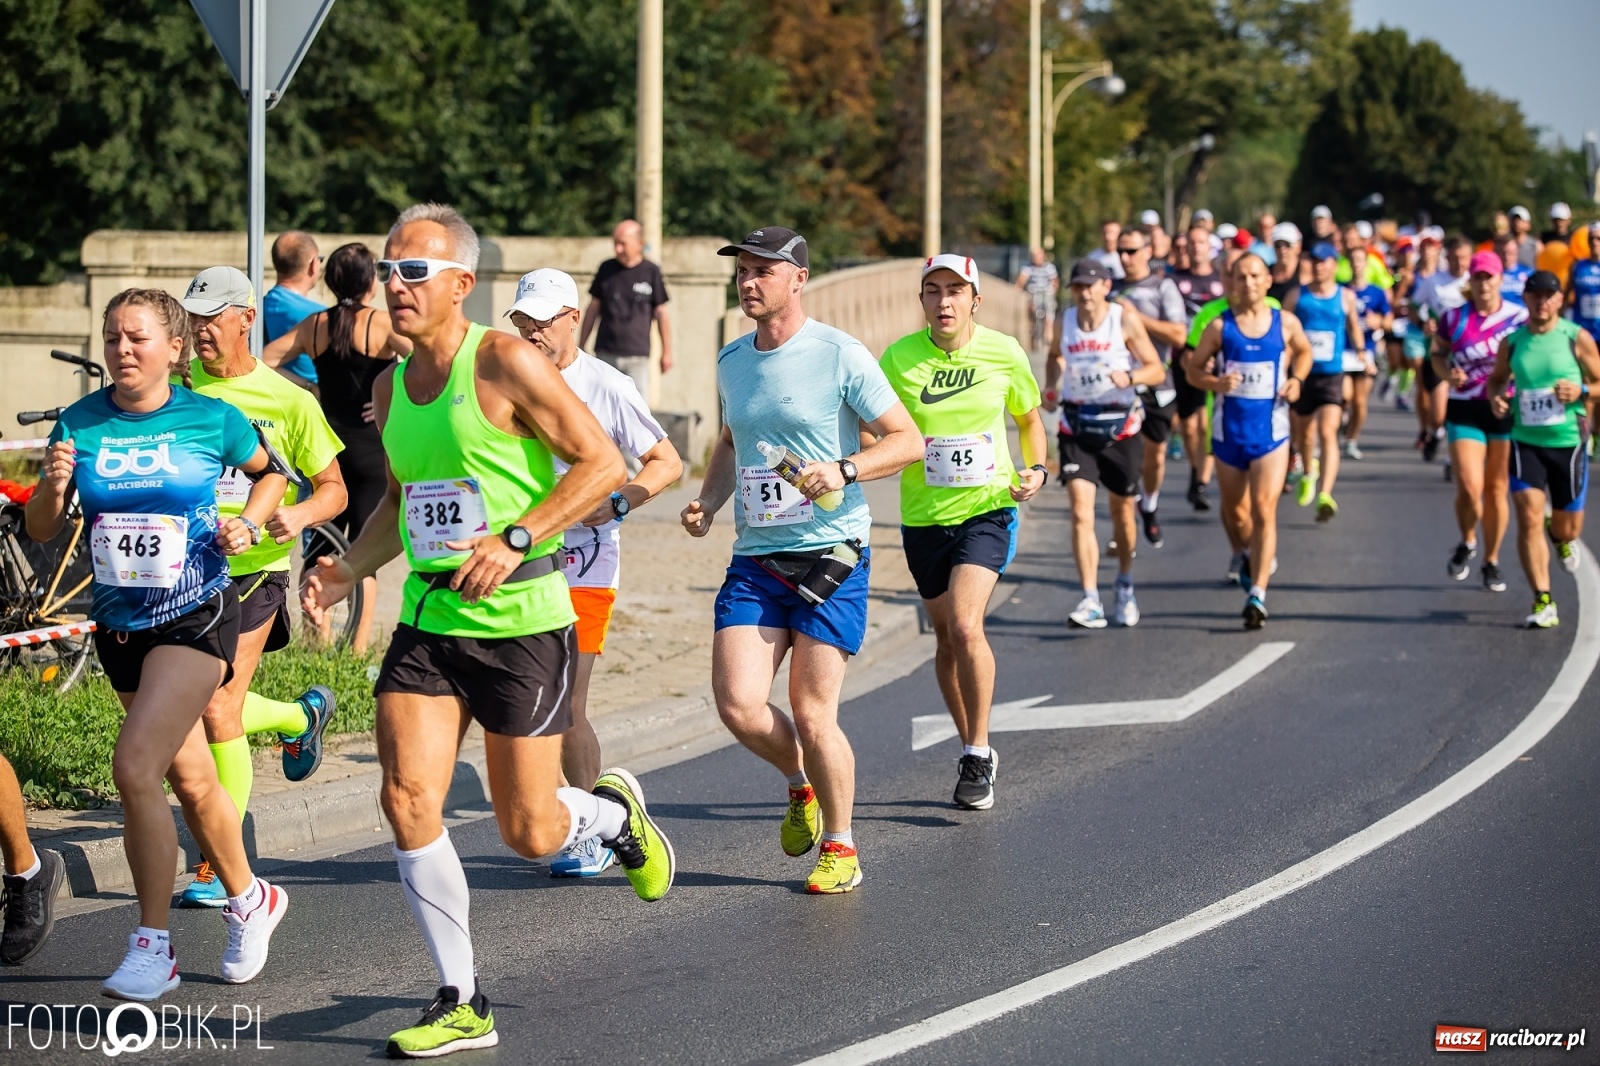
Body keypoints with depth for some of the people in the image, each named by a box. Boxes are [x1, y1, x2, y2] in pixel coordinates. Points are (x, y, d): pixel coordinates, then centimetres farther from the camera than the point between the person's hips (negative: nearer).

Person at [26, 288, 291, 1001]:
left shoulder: (211, 419, -7)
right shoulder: (79, 423, -2)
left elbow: (271, 471, 13)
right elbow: (41, 530, 1)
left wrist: (248, 524, -5)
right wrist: (54, 487, -19)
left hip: (195, 619, -4)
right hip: (120, 624, 4)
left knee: (135, 767, -19)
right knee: (190, 779, 16)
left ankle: (153, 949, -11)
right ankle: (250, 900, 39)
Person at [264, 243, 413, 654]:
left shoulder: (316, 324, 5)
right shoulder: (382, 323, -9)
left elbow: (264, 361, 4)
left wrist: (306, 389, 7)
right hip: (372, 446, -4)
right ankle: (358, 648, -3)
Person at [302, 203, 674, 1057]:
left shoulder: (505, 363, -12)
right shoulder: (391, 386, 9)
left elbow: (603, 464, -13)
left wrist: (516, 539, -22)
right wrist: (349, 569, 7)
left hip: (521, 620, -6)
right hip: (428, 617, 6)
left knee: (528, 834, 1)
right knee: (407, 800, -10)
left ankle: (614, 812, 38)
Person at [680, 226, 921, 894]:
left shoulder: (840, 355, -7)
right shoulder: (732, 361, 11)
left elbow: (908, 441, -5)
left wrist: (844, 470, -21)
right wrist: (708, 501, 10)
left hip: (830, 556, -5)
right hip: (754, 560, 5)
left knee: (813, 715, -6)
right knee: (738, 705, -9)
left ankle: (839, 847, 15)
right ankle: (800, 784, 23)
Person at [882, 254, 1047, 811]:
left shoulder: (1004, 354, -4)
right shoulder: (899, 358, -6)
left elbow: (1029, 417, 13)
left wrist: (1036, 470, -3)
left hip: (987, 509, -2)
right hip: (923, 516, 2)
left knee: (965, 626, -19)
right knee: (946, 639, 11)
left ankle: (978, 753, -6)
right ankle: (974, 750, 28)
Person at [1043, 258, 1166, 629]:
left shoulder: (1125, 318, -9)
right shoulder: (1065, 321, 0)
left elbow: (1157, 370, -9)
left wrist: (1130, 377, -29)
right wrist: (1051, 387, 4)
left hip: (1120, 427, -1)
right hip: (1076, 427, 1)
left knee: (1122, 511, 12)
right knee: (1081, 510, -13)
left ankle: (1125, 586, 37)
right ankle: (1090, 601, -16)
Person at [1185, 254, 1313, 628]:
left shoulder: (1286, 323, 1)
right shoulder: (1220, 326, -3)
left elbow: (1304, 351, 20)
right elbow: (1193, 368, 3)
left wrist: (1296, 379, 1)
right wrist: (1215, 382, -18)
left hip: (1271, 429, -1)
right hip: (1228, 427, 1)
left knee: (1264, 510, -13)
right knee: (1235, 509, 15)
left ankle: (1257, 594, -15)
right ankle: (1244, 555, 48)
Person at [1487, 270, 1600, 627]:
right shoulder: (1512, 342, 1)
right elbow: (1497, 378, 17)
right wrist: (1495, 397, -5)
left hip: (1568, 441, -1)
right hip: (1526, 441, 1)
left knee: (1568, 527, 9)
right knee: (1529, 517, -14)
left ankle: (1560, 536, 50)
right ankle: (1543, 602, -8)